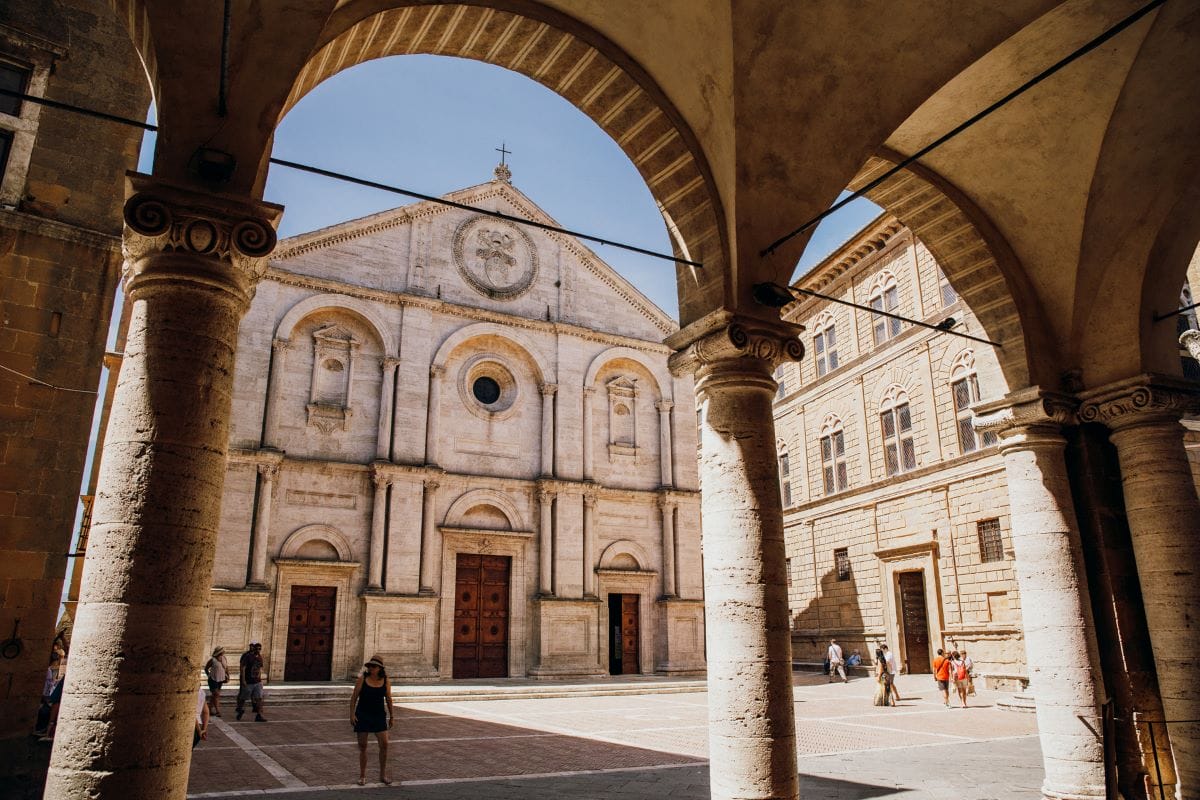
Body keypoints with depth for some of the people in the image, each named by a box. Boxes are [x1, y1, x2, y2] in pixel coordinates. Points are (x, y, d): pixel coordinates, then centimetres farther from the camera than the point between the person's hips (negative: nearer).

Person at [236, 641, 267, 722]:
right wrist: (243, 680, -17)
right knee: (243, 698, 11)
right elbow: (242, 668, -13)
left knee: (259, 698, -3)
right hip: (247, 682, -5)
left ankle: (259, 715, -3)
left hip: (257, 682, 5)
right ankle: (240, 711, 34)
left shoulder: (259, 657, 10)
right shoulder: (247, 656, -10)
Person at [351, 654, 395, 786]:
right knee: (362, 746, 5)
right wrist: (352, 714, -9)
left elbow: (389, 699, 8)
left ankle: (383, 775, 9)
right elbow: (354, 697, -2)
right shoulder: (362, 679, -5)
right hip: (363, 715, -1)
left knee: (384, 744, -6)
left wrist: (392, 716, 9)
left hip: (379, 715, 1)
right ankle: (362, 776, 19)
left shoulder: (385, 681, -1)